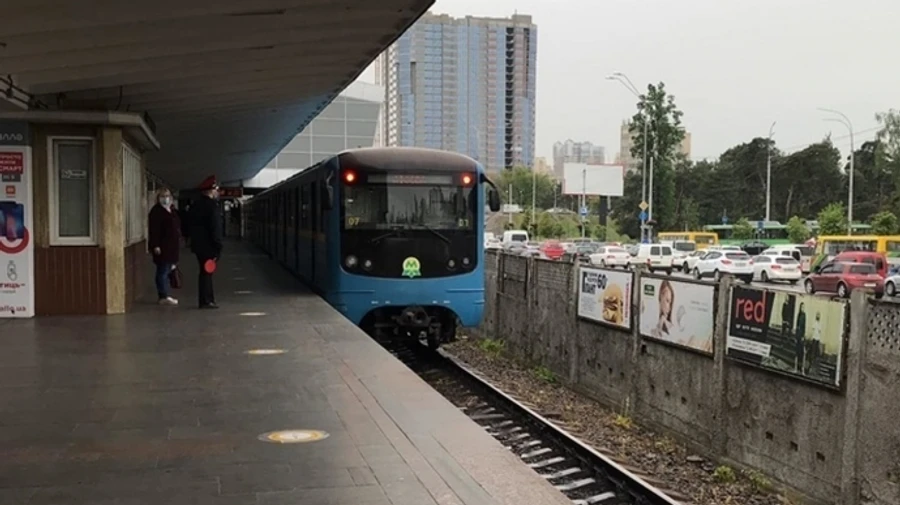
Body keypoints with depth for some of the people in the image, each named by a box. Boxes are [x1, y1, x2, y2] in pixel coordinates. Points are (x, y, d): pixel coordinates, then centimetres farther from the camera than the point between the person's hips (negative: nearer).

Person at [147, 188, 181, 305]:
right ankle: (164, 297, -3)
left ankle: (165, 296, 17)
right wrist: (155, 246, -22)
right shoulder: (156, 211, -10)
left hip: (172, 247, 9)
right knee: (163, 271, -6)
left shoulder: (172, 211, 17)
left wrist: (177, 245, 21)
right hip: (162, 248, -9)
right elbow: (154, 230, -16)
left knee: (166, 271, 12)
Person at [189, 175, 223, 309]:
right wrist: (218, 248, -16)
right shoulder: (212, 206, -15)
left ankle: (207, 300, 19)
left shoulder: (195, 205, 13)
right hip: (208, 246, -9)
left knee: (205, 272, 14)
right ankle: (205, 301, -1)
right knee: (207, 272, -4)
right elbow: (215, 229, -18)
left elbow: (192, 226, 18)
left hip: (198, 244, 9)